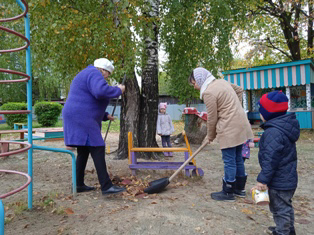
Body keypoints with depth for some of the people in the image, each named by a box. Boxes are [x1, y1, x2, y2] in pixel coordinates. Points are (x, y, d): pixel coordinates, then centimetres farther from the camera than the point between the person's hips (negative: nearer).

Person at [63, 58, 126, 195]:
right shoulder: (95, 74, -7)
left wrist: (105, 116, 23)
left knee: (83, 152, 13)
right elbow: (101, 91, -29)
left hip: (78, 118, 11)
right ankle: (106, 186, -15)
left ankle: (79, 185, 19)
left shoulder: (86, 75, 27)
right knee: (97, 149, -13)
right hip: (82, 119, -11)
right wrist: (118, 90, -12)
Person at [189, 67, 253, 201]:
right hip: (240, 126, 10)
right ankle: (240, 188, 29)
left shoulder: (208, 93, -15)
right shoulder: (222, 82, 12)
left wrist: (210, 136, 3)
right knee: (237, 159, 17)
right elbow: (239, 90, 25)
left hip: (229, 130, -9)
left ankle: (228, 193, 12)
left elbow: (212, 119, -12)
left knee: (229, 161, 0)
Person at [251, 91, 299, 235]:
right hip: (289, 178, 11)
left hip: (279, 182, -11)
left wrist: (263, 180, -20)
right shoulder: (284, 127, 4)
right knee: (286, 206, 26)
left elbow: (270, 160, -28)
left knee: (280, 209, 7)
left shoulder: (273, 132, -28)